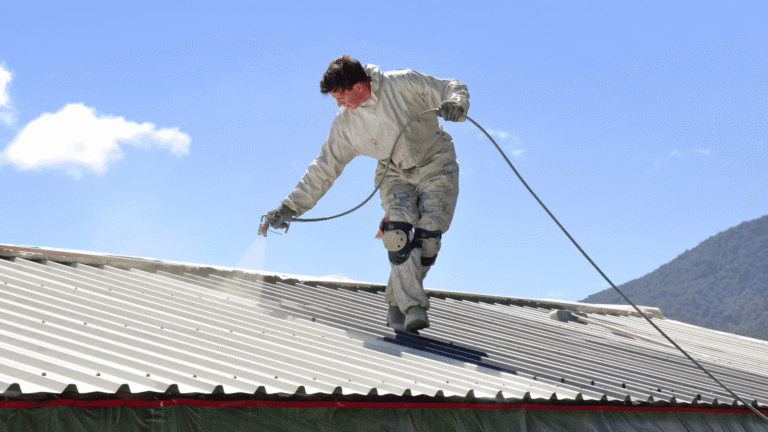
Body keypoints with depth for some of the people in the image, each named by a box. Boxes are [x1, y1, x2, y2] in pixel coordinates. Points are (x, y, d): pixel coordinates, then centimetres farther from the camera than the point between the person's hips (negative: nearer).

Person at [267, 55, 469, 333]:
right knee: (397, 231, -25)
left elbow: (452, 88, -6)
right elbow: (324, 169, 2)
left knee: (427, 238, -17)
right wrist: (290, 207, -3)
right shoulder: (345, 124, -4)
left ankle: (397, 305, 2)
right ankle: (413, 308, -24)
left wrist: (455, 105, -31)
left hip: (436, 165, -2)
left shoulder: (403, 84, -15)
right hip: (396, 175, 3)